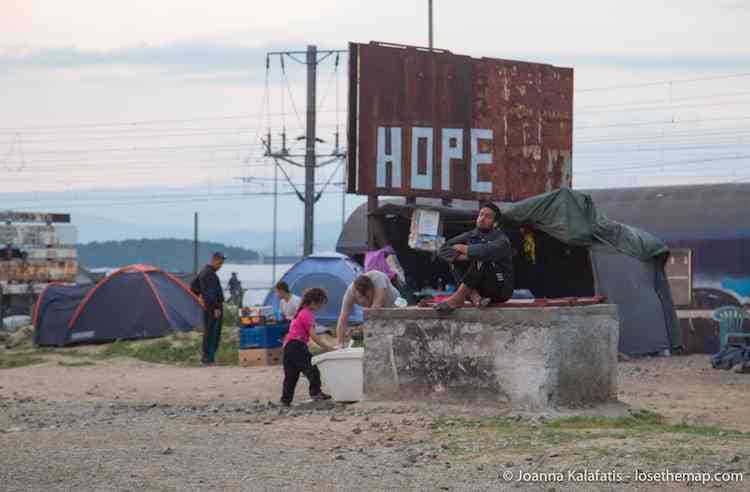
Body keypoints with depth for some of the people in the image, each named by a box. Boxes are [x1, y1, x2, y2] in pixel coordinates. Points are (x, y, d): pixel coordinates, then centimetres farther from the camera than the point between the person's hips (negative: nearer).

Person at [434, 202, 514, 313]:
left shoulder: (501, 239, -10)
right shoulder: (470, 236, 6)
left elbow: (488, 251, -35)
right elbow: (443, 251, -2)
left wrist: (465, 249, -17)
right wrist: (464, 257, -21)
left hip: (501, 289, -6)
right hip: (478, 287, 6)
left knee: (480, 260, -29)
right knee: (456, 258, -10)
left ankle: (458, 299, -35)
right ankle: (474, 296, -31)